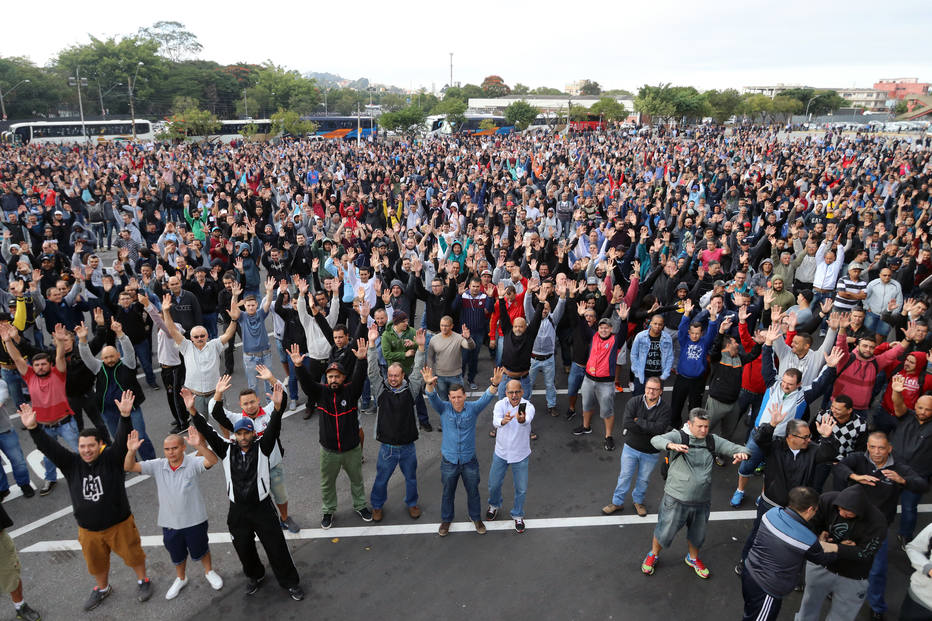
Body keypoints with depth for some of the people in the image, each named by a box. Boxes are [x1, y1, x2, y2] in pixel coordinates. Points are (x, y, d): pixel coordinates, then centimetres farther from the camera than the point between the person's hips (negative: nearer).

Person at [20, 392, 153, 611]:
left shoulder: (111, 458, -17)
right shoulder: (71, 464, -8)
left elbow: (122, 440, -33)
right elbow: (49, 447, -16)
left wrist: (125, 416, -51)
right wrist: (33, 428, -30)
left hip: (119, 524, -3)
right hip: (88, 530, 4)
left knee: (133, 555, 15)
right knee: (96, 563, 24)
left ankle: (143, 581, 42)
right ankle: (102, 588, 52)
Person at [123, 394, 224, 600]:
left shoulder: (192, 463, -20)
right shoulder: (158, 466, -9)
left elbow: (212, 460, -39)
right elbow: (129, 467, -12)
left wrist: (200, 446, -58)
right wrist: (131, 451, -33)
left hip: (194, 519, -3)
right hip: (170, 521, 3)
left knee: (200, 550, 19)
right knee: (176, 554, 24)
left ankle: (209, 572, 47)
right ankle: (181, 578, 51)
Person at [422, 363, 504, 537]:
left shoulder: (473, 408, -9)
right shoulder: (444, 409, -10)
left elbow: (486, 398, -25)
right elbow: (432, 397, -27)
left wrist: (495, 384, -46)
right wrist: (429, 384, -50)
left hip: (469, 460, 0)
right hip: (449, 461, 0)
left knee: (473, 491, 17)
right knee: (448, 493, 17)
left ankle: (476, 518, 41)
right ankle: (446, 519, 40)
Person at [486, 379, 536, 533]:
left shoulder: (528, 406, -22)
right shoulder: (500, 405, -17)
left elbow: (528, 419, -46)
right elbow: (495, 421, -38)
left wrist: (522, 419, -71)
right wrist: (503, 421, -62)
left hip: (520, 455, -1)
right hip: (501, 453, 2)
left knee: (521, 489, 10)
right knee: (494, 484, 17)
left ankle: (517, 515, 37)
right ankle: (494, 505, 49)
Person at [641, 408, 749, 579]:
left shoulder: (712, 441, 0)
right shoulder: (679, 436, -15)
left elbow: (734, 447, 0)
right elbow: (656, 440, -32)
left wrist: (741, 452, -25)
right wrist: (672, 445, -54)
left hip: (702, 501, 4)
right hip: (676, 499, -4)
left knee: (697, 534, 24)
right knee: (665, 531, 10)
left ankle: (693, 558, 53)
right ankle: (653, 555, 38)